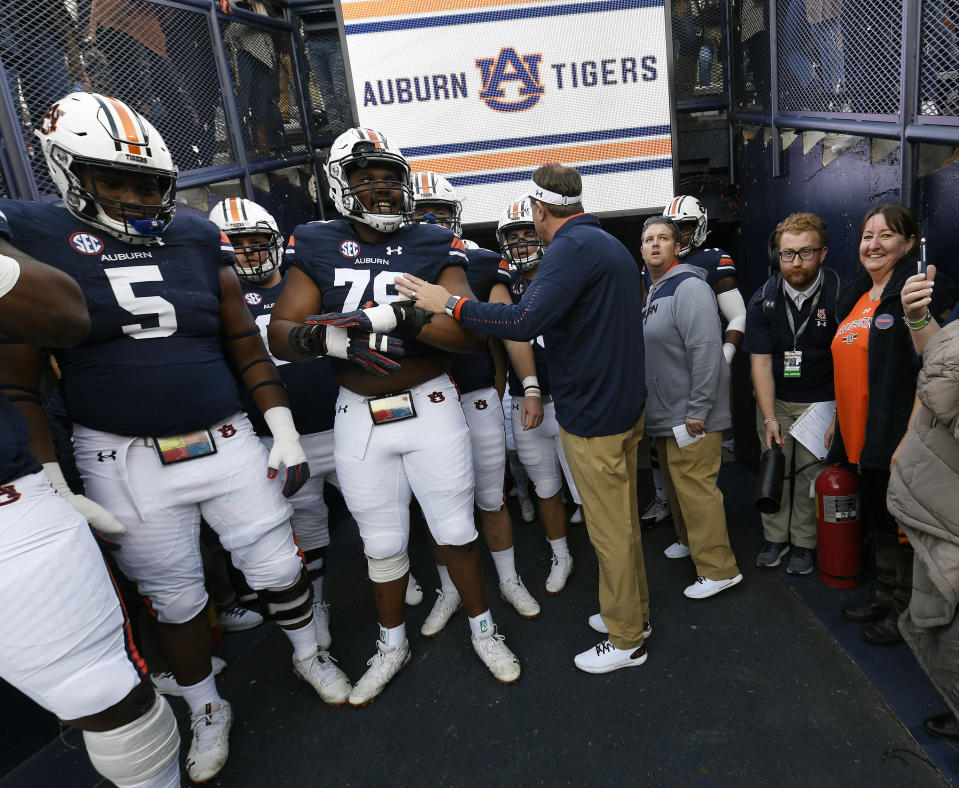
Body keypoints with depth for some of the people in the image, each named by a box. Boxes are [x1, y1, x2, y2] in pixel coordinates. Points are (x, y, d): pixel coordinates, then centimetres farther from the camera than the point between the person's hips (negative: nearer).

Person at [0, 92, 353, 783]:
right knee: (175, 601, 13)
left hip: (228, 443, 2)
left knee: (281, 569, 11)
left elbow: (245, 343, 9)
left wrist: (284, 430, 5)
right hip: (127, 464, -2)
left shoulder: (200, 241, 4)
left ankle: (310, 657, 41)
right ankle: (208, 712, 39)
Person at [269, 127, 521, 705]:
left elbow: (473, 332, -13)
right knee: (382, 543, 16)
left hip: (431, 408, -1)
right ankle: (393, 646, 39)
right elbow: (281, 334, -3)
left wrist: (400, 317, -28)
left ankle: (483, 629, 36)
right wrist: (324, 336, -26)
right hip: (360, 419, 2)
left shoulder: (435, 246, -3)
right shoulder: (317, 247, 2)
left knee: (457, 532, 10)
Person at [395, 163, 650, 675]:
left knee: (610, 531, 4)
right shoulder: (610, 245, 13)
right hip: (625, 406, 10)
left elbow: (524, 321, -31)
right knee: (624, 519, 21)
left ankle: (626, 641, 21)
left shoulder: (573, 248, -20)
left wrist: (449, 304, -22)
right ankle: (632, 611, 38)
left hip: (592, 417, -10)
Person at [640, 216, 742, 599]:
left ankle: (718, 568, 7)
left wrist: (697, 409, -23)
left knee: (695, 488, -5)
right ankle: (689, 541, 39)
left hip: (691, 414, -10)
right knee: (676, 483, 20)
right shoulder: (654, 290, 15)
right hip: (664, 413, 10)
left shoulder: (688, 286, -15)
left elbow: (706, 349, -23)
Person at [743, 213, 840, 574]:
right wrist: (769, 417, -14)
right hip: (774, 399, 2)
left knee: (810, 473, 3)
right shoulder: (763, 300, -7)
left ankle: (804, 541, 21)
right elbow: (760, 361, -9)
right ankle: (775, 536, 24)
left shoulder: (839, 294, -13)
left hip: (821, 401, -2)